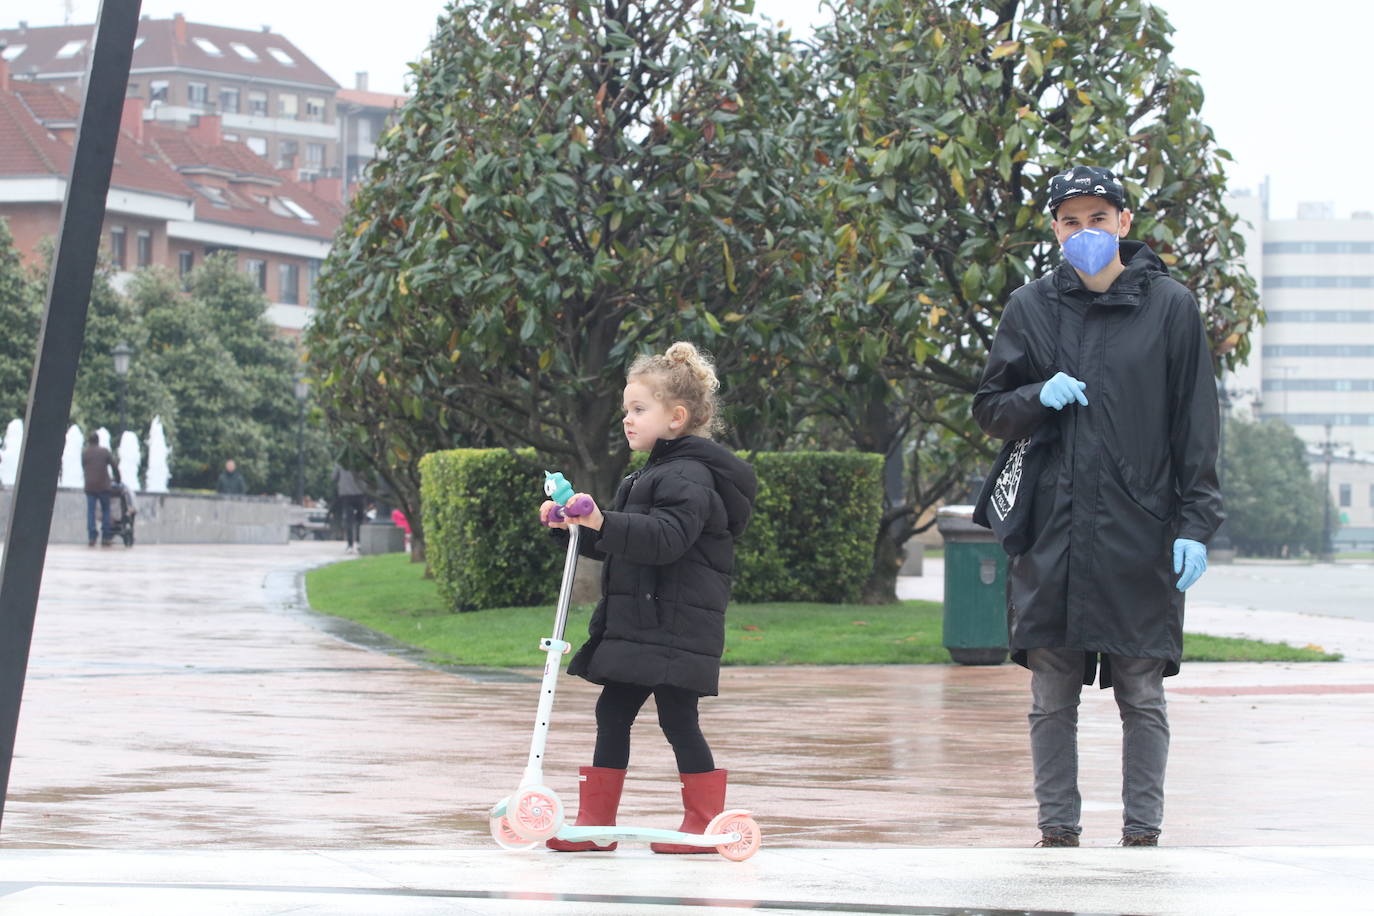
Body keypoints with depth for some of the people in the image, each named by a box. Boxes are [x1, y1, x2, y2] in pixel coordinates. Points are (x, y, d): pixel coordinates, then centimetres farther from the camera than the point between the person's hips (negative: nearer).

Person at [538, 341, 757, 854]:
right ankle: (596, 820, 15)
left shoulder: (688, 476, -13)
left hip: (674, 628, -10)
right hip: (637, 626, 10)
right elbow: (621, 544, 27)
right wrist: (576, 527, 14)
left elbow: (666, 538, -29)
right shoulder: (657, 472, 20)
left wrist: (603, 523, -38)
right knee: (612, 714, 10)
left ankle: (705, 822, 4)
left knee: (678, 720, -5)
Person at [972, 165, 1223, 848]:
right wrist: (1038, 398, -8)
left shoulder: (1170, 306, 4)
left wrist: (1196, 522, -4)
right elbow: (988, 409, 14)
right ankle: (1058, 831, 11)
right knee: (1052, 700, 4)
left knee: (1142, 696, 2)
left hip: (1141, 536, -2)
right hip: (1051, 536, 2)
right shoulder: (1031, 308, 9)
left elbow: (1196, 426, 4)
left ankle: (1142, 833, 9)